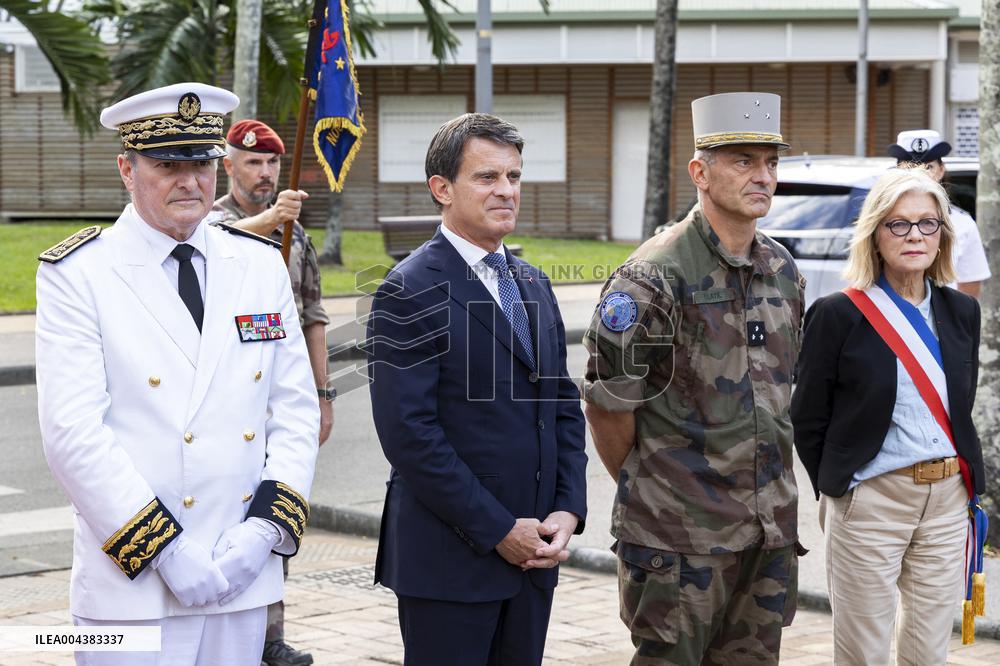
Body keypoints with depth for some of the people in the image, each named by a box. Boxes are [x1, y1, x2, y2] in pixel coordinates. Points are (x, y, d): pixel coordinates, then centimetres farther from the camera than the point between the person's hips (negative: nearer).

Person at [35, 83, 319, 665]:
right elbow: (74, 434, -11)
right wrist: (167, 551, -15)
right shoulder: (76, 274, -4)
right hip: (134, 586, -4)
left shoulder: (262, 265, 10)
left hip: (243, 579, 4)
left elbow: (297, 411, 8)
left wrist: (266, 529, -5)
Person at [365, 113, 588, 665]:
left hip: (532, 552, 7)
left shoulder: (532, 284, 14)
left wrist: (568, 511, 0)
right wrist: (498, 531, -15)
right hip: (449, 558, -7)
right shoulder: (410, 291, -10)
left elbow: (565, 407, 15)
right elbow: (408, 432, -16)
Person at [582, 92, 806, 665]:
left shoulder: (784, 272, 10)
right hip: (680, 532, -7)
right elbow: (607, 404, -10)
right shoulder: (655, 276, -14)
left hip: (770, 528, 7)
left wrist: (775, 497, 17)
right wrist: (644, 486, 1)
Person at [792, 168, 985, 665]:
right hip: (871, 501, -4)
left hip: (947, 502, 4)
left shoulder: (962, 312, 7)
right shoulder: (838, 314, -7)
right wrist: (836, 491, 2)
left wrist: (961, 482, 10)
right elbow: (808, 420, -3)